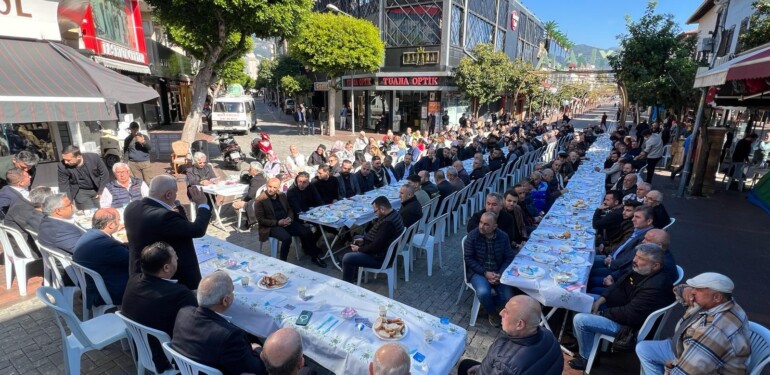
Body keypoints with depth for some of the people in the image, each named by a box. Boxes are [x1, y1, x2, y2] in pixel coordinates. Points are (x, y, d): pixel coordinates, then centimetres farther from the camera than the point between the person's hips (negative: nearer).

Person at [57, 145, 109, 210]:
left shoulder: (94, 157, -19)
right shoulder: (62, 166, -19)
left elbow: (104, 173, -7)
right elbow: (64, 186, -10)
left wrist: (101, 191, -9)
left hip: (98, 189, 1)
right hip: (80, 192, -1)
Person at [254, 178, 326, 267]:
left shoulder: (282, 195, 8)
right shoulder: (260, 200, -9)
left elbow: (289, 209, 16)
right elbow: (260, 220, -11)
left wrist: (290, 218, -7)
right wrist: (278, 222, -19)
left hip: (286, 222, 5)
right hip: (271, 226, -5)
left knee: (307, 232, -11)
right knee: (287, 238, -34)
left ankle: (314, 257, 5)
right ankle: (282, 262, -13)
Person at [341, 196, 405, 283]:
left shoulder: (387, 223, -33)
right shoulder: (393, 214, -1)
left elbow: (375, 247, -29)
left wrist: (359, 249, -13)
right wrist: (364, 239, 5)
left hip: (381, 258, -11)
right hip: (383, 250, 11)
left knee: (347, 258, -11)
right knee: (355, 244, 24)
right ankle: (354, 276, 33)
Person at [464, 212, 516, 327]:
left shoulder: (503, 237, -5)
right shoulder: (472, 236, -13)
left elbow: (509, 258, 0)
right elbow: (469, 259, -10)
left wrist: (500, 274, -16)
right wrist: (485, 273, -19)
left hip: (498, 273, 3)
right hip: (478, 272, -2)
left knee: (509, 297, -19)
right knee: (483, 292, -31)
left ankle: (487, 304, 13)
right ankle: (492, 312, 4)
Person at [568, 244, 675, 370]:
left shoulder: (655, 287, -32)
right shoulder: (641, 270, -4)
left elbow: (629, 314, -30)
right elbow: (619, 284, 9)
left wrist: (601, 313, -16)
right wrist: (600, 300, -2)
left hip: (627, 323, -9)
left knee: (580, 320, -17)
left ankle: (587, 359, 8)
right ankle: (578, 340, 26)